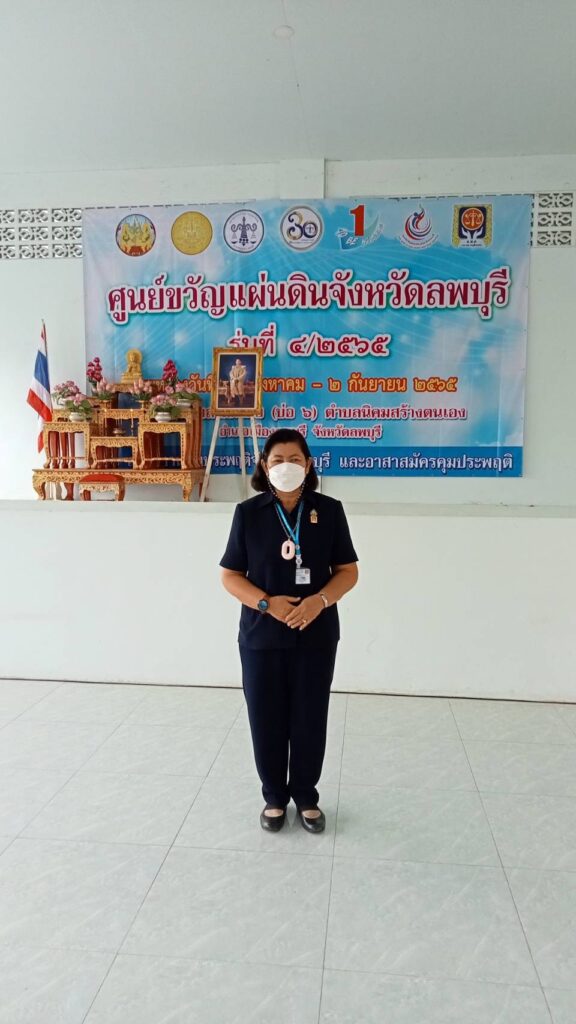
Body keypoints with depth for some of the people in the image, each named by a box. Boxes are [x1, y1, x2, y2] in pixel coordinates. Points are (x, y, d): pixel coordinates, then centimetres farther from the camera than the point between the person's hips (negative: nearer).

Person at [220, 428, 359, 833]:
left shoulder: (329, 511, -1)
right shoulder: (248, 513, -3)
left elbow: (348, 571, 2)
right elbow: (230, 575, 0)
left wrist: (320, 601, -16)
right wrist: (267, 603, -16)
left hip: (316, 636, 0)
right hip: (261, 636, 0)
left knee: (310, 719, 10)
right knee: (267, 720, 9)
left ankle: (307, 796, 32)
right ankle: (275, 796, 31)